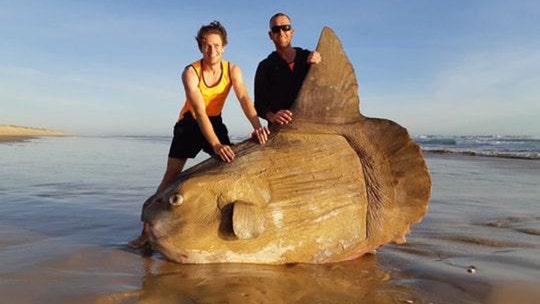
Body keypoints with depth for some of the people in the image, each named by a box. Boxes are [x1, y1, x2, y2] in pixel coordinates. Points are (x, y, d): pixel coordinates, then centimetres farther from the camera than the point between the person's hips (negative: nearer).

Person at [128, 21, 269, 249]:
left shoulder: (232, 70, -12)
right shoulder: (191, 72, -23)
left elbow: (243, 98, -27)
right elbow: (200, 112, -33)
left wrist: (257, 125, -46)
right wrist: (216, 145, -45)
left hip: (216, 123, 3)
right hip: (190, 123, -3)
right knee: (171, 175, -7)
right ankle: (147, 231, -2)